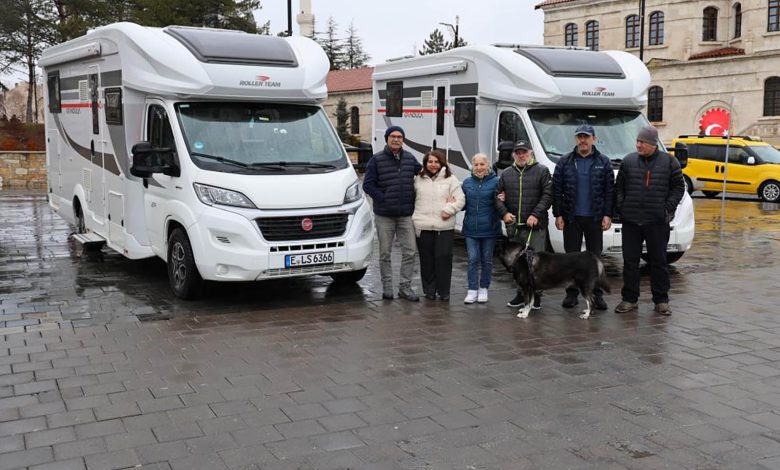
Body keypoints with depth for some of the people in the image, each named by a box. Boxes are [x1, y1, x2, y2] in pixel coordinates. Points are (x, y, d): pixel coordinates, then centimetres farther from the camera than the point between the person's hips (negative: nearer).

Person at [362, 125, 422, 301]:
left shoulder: (410, 159, 8)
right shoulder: (377, 160, -3)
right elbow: (368, 184, -5)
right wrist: (382, 199, -13)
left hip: (406, 214, 3)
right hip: (384, 215, -3)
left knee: (409, 252, 1)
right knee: (385, 253, 5)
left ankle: (405, 286, 10)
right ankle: (387, 286, 15)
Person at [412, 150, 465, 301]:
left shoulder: (450, 179, 7)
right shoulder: (418, 180, 11)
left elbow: (460, 200, 2)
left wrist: (449, 209, -12)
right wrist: (414, 218, 1)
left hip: (445, 226, -1)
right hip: (423, 226, 2)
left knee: (443, 258, -5)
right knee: (427, 259, 5)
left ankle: (443, 291, 6)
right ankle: (429, 290, 16)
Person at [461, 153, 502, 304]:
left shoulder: (496, 182, -4)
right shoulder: (467, 183, 7)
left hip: (489, 229, -2)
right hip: (471, 228, 2)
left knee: (487, 260, 9)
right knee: (473, 260, 1)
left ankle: (483, 289, 21)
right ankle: (472, 291, 6)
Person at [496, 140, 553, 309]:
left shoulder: (542, 171, 2)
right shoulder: (506, 174, 14)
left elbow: (547, 195, -5)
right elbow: (498, 195, 13)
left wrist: (536, 215, -14)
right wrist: (504, 213, -4)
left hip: (536, 226, -4)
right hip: (514, 226, 4)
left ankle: (536, 295, 7)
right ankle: (521, 293, 20)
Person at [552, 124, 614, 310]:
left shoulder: (603, 162, 4)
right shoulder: (565, 162, 5)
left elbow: (610, 190, 2)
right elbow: (556, 190, 3)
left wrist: (607, 215, -5)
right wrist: (558, 214, -4)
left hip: (595, 218, 0)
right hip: (571, 218, 0)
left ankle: (596, 294, 11)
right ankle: (571, 293, 13)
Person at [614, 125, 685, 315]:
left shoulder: (669, 162, 2)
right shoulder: (628, 161, 6)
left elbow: (679, 187, 5)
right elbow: (619, 187, 10)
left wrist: (668, 208, -4)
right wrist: (620, 207, 0)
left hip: (657, 221, -2)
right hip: (630, 221, 2)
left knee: (659, 262, 6)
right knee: (630, 261, 5)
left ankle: (661, 300, 15)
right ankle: (629, 299, 15)